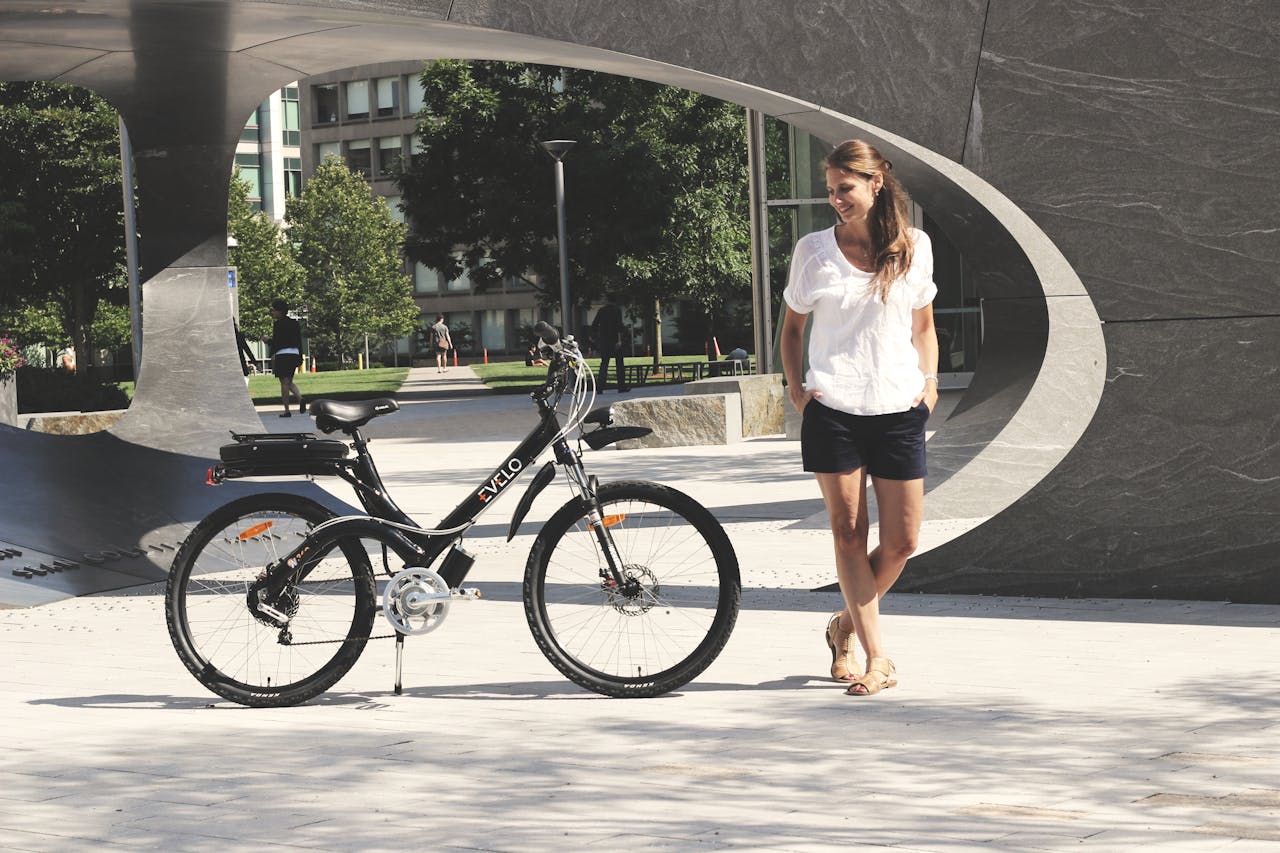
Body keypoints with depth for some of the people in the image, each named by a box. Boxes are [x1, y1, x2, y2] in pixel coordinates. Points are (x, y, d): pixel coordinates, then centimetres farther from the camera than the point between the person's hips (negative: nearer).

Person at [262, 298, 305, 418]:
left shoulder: (278, 323, -8)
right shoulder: (294, 323, 12)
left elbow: (276, 341, -13)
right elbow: (299, 342, 14)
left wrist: (267, 341, 6)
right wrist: (300, 358, 19)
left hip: (282, 355, -7)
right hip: (294, 354, 7)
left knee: (284, 382, -3)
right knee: (289, 382, 17)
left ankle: (287, 410, -3)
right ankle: (300, 397, -8)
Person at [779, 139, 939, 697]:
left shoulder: (914, 247, 6)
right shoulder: (814, 250, 4)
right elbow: (792, 324, 15)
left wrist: (930, 380, 4)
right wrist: (794, 384, 2)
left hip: (899, 411, 1)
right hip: (832, 411, -1)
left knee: (901, 542, 0)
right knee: (848, 535, -2)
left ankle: (846, 626, 25)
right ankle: (875, 656, 4)